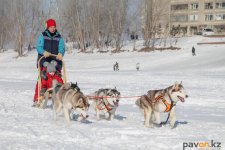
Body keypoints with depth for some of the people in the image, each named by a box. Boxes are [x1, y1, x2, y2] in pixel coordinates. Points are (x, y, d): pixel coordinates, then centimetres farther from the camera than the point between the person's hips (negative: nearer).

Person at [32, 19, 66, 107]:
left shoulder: (59, 37, 12)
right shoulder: (43, 36, 7)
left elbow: (62, 47, -1)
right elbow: (38, 47, -3)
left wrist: (60, 53, -25)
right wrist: (44, 52, -25)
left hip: (56, 62, 2)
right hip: (44, 61, -2)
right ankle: (36, 100, -4)